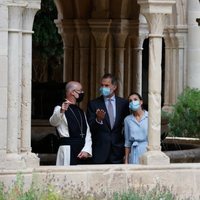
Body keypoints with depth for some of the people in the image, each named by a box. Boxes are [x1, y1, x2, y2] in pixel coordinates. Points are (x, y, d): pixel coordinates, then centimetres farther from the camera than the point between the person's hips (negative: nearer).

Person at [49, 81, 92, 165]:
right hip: (68, 152, -7)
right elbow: (53, 122, -23)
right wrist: (61, 111, -45)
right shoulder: (60, 109, -3)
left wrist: (86, 150, -4)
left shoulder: (81, 112, 19)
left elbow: (87, 133, 14)